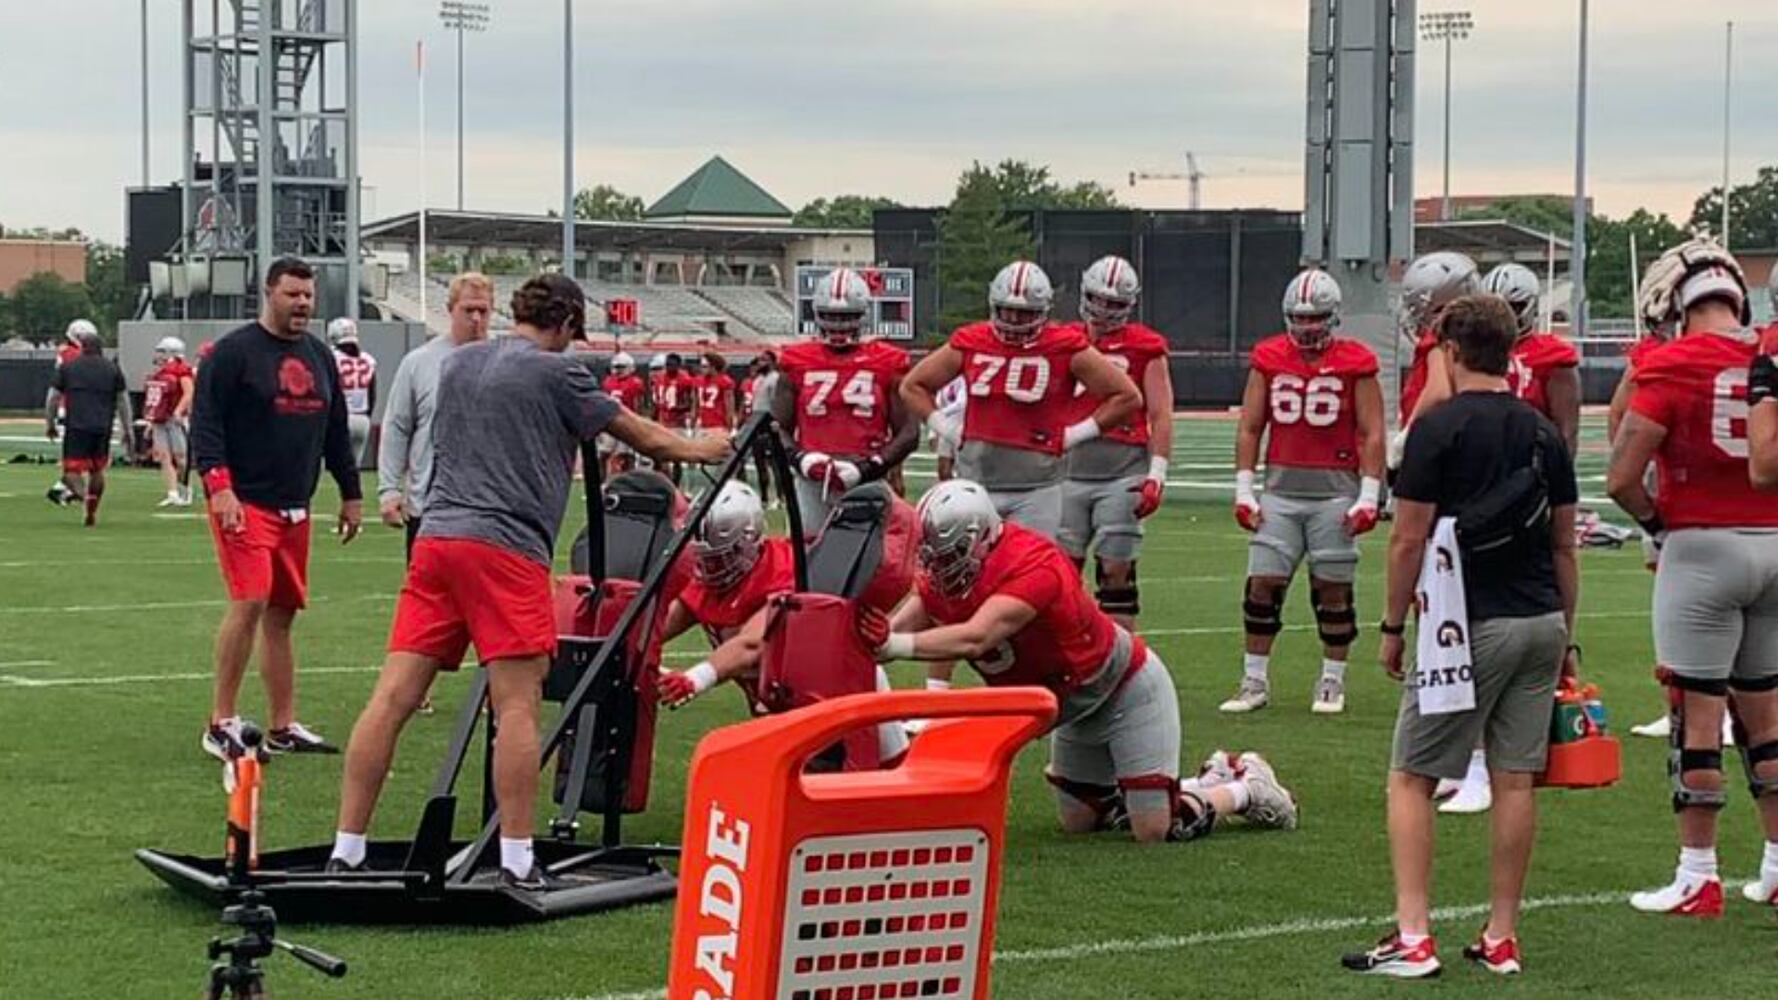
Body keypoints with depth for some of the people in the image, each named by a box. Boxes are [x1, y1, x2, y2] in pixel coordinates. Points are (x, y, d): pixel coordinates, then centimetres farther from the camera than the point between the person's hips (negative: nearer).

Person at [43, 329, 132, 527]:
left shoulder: (67, 367, 6)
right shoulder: (112, 368, 8)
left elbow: (53, 398, 7)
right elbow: (123, 401, 10)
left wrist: (49, 424, 18)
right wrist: (127, 429, 16)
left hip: (75, 427, -2)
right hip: (102, 427, 2)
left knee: (72, 470, -2)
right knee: (97, 470, 18)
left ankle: (78, 489, -36)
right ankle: (92, 512, 19)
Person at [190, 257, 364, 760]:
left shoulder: (318, 355, 16)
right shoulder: (233, 351, -5)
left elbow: (336, 430, 23)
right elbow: (205, 422, -11)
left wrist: (351, 493, 22)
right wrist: (218, 487, -20)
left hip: (294, 508, 7)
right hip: (244, 504, -7)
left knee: (282, 614, 9)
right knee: (250, 604, -16)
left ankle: (284, 727, 14)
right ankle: (221, 724, -8)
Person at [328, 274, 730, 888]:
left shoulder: (456, 364, 20)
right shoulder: (556, 373, 1)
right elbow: (647, 439, 9)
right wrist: (701, 449, 29)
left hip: (437, 538, 6)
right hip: (506, 546, -6)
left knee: (393, 698, 2)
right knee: (517, 705, -4)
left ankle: (345, 853, 3)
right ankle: (516, 863, -6)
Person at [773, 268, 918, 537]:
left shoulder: (887, 364, 3)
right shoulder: (798, 362, 9)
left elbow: (908, 433, 2)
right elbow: (780, 427, 12)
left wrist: (868, 468, -11)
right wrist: (799, 458, -9)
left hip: (864, 484, -2)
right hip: (812, 482, 2)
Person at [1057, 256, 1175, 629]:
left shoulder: (1145, 348, 2)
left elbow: (1161, 416, -1)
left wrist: (1156, 475, -10)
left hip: (1123, 475, -4)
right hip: (1072, 469, 4)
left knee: (1116, 571, -3)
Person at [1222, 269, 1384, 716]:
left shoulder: (1355, 364, -2)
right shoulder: (1269, 359, 6)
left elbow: (1372, 435, -2)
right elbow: (1250, 428, 9)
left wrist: (1368, 496, -8)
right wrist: (1244, 490, 4)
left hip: (1336, 491, -3)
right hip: (1281, 489, 3)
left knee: (1333, 589, 3)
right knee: (1262, 584, -1)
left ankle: (1332, 682, 15)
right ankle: (1255, 682, 7)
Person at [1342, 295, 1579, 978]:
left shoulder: (1439, 427, -9)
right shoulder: (1543, 433, 8)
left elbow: (1410, 539, -9)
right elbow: (1564, 545, 12)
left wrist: (1392, 627, 2)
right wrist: (1563, 635, 20)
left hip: (1470, 626, -6)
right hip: (1540, 622, 6)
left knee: (1411, 779, 2)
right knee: (1515, 780, 8)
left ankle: (1413, 939, -4)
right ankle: (1501, 938, 13)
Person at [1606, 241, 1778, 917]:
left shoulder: (1672, 365, -12)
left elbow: (1621, 478, -13)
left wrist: (1654, 521, 4)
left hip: (1702, 548, -6)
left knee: (1697, 712, 0)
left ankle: (1698, 877, 4)